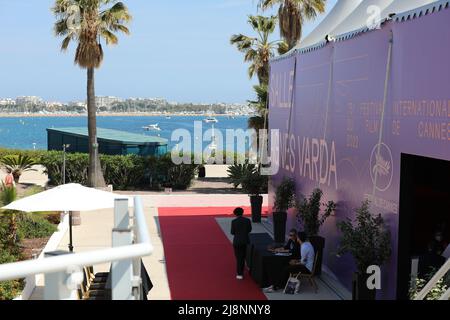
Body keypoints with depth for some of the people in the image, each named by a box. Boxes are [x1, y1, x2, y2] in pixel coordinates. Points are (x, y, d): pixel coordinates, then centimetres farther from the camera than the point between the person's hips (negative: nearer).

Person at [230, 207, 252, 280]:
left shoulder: (234, 221, -13)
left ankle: (239, 274, 5)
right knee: (243, 256, 19)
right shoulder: (247, 220, -7)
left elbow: (232, 232, -6)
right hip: (245, 240, 3)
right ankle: (241, 271, 31)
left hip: (237, 241, -3)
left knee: (238, 257, 8)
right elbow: (249, 230, 6)